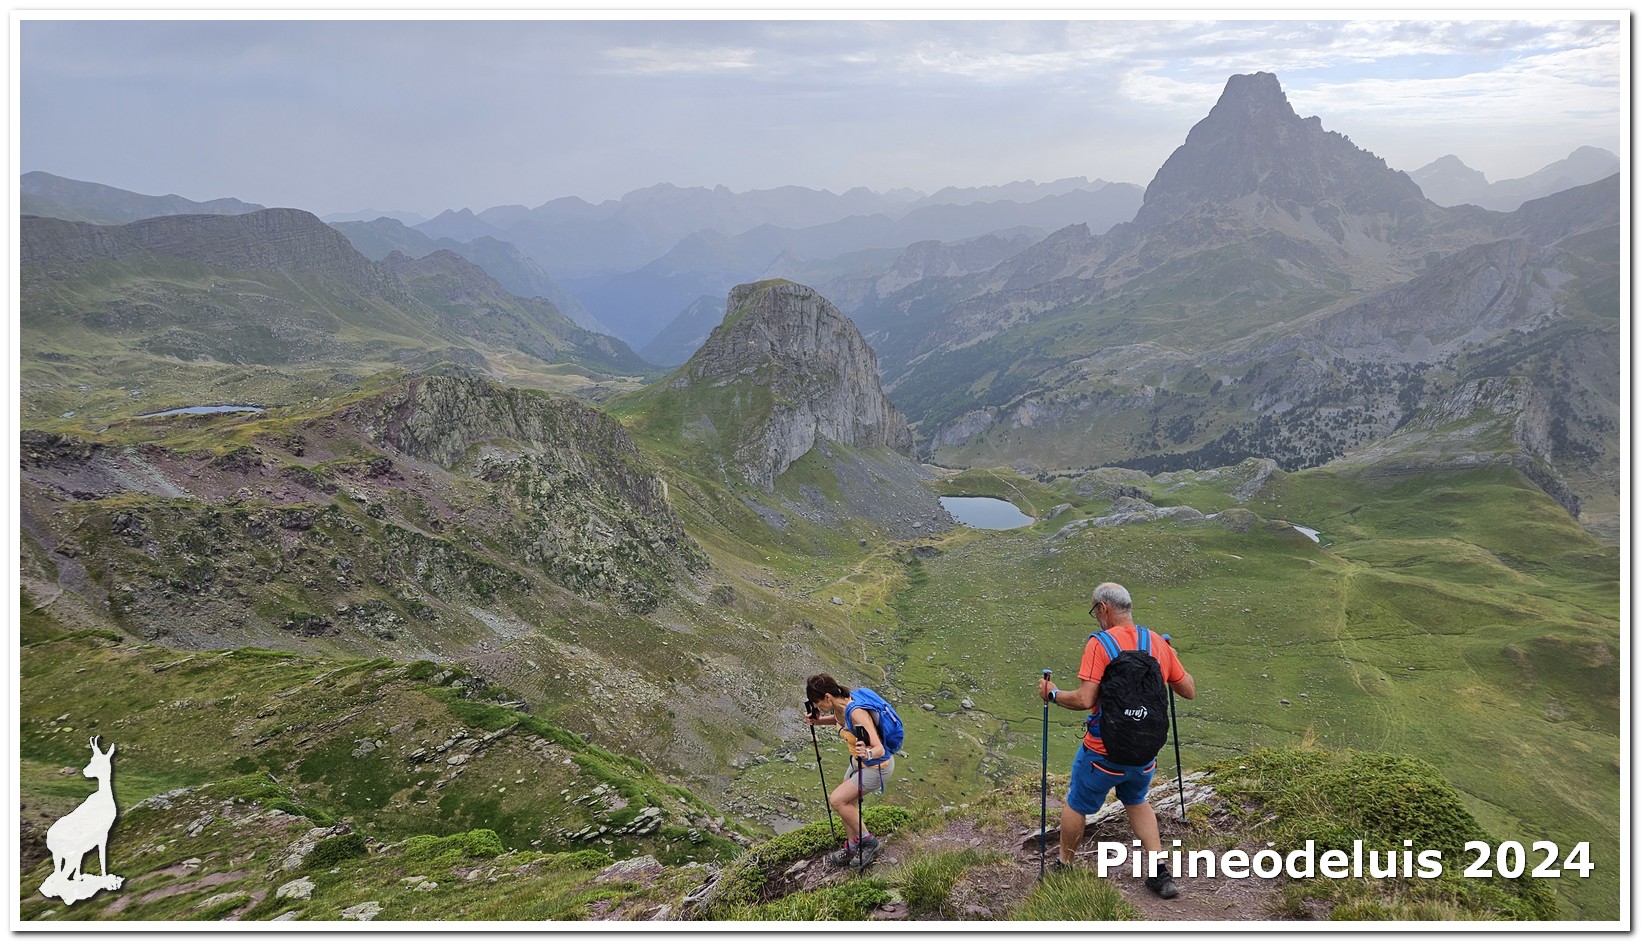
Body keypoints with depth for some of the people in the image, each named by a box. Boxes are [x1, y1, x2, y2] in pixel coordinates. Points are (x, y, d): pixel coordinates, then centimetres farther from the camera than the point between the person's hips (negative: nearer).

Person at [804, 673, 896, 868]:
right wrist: (818, 721, -1)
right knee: (847, 805, 14)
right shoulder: (840, 705, -10)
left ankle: (867, 841, 6)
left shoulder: (857, 713, -35)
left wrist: (867, 753, -59)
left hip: (877, 766, -8)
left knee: (837, 800, -12)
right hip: (860, 761, 8)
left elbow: (880, 749, -37)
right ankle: (853, 848, 35)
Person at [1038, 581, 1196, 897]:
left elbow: (1084, 700, -25)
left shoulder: (1099, 644, -18)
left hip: (1103, 752, -5)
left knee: (1076, 806, 18)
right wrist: (1173, 663, 24)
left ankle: (1063, 867, 34)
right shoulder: (1159, 643, -2)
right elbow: (1189, 691, 7)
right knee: (1136, 801, 30)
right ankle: (1160, 874, 22)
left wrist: (1052, 694, -7)